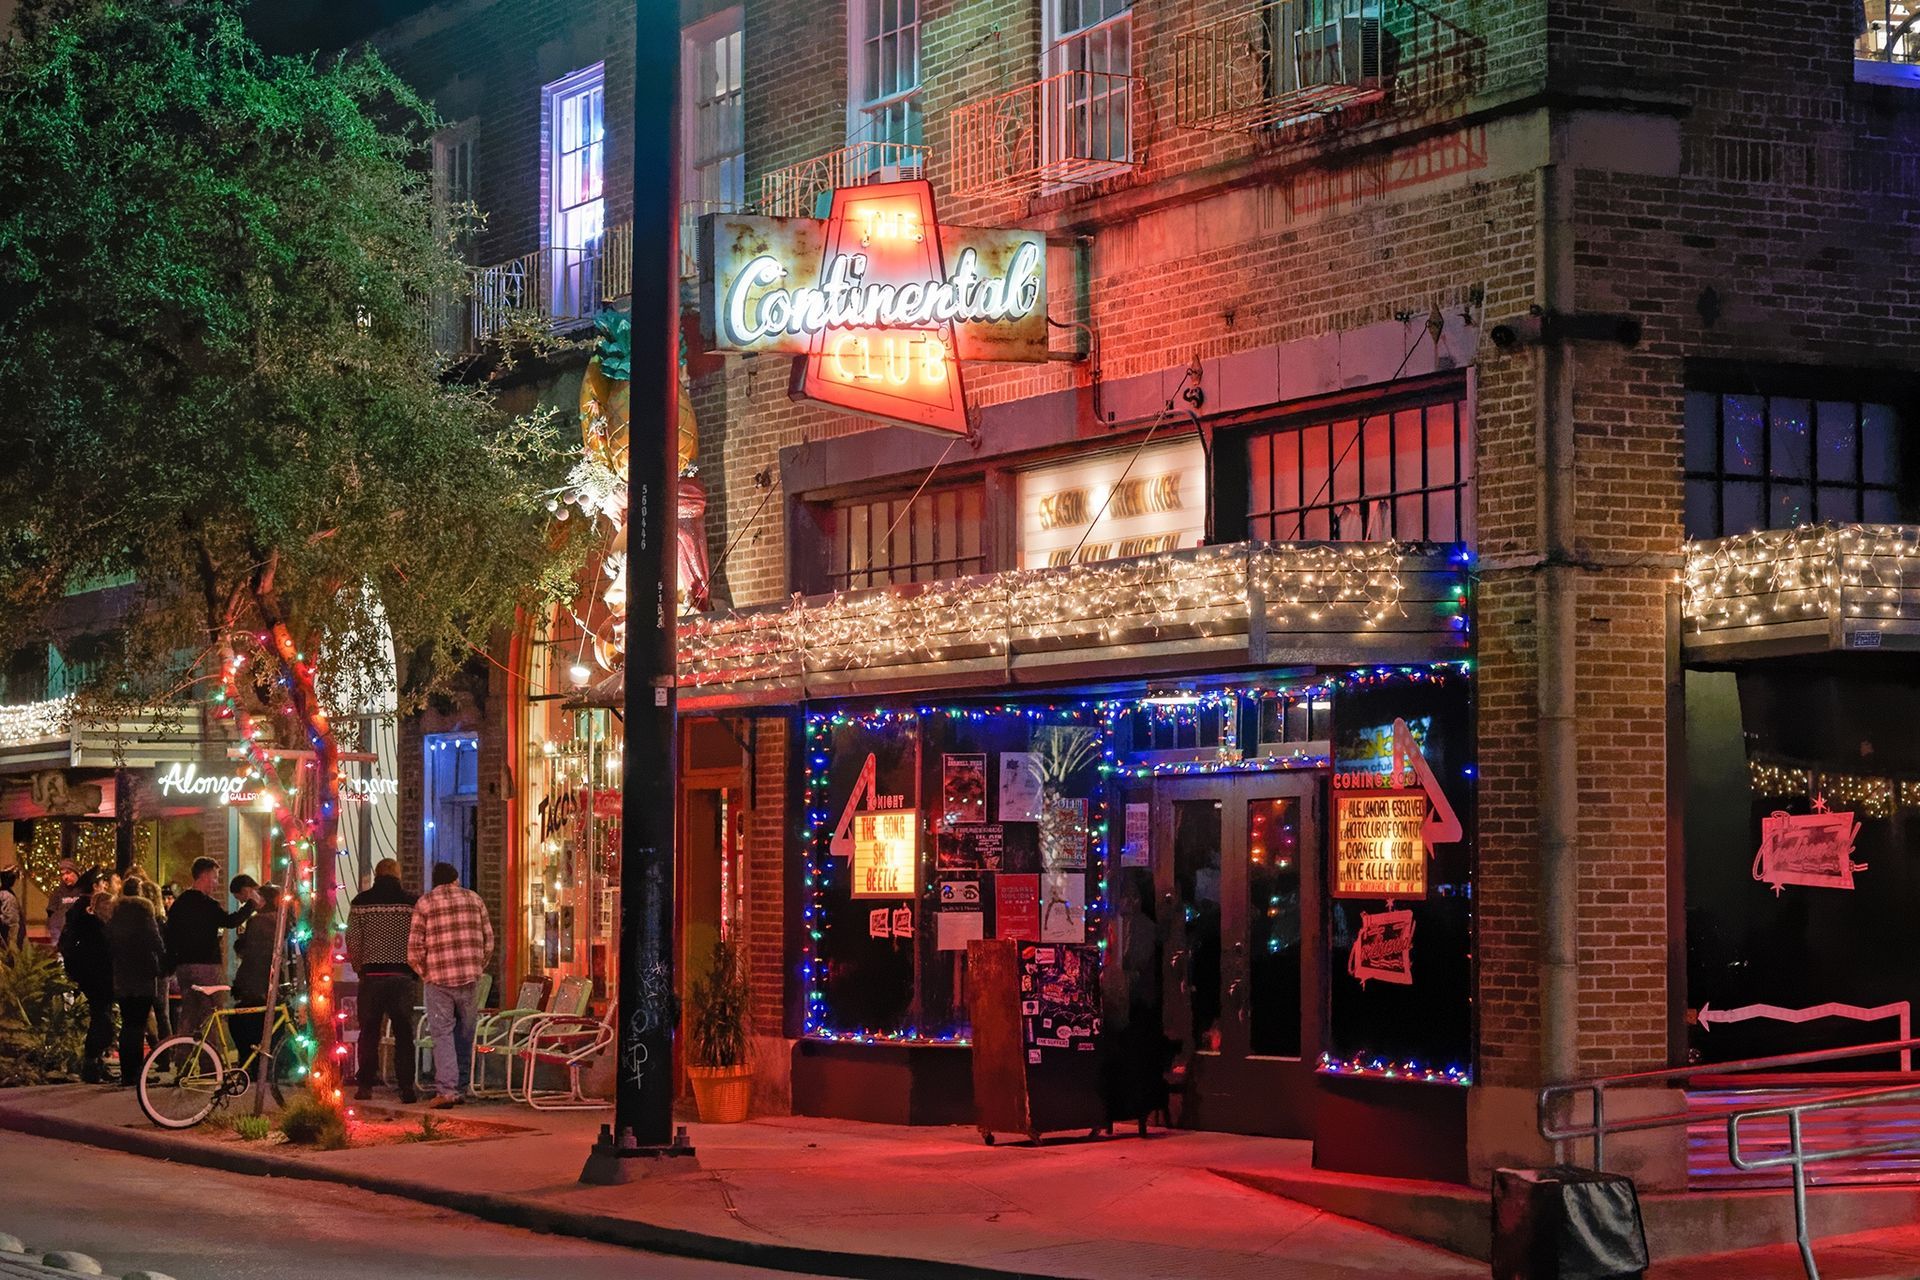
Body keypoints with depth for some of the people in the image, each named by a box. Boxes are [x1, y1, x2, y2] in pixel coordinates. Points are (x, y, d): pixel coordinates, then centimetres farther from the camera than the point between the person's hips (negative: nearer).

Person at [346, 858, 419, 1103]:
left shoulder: (361, 901, 1)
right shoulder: (411, 902, 0)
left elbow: (352, 939, 0)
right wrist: (416, 973, 12)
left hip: (372, 975, 0)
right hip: (403, 976, 0)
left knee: (369, 1032, 8)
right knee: (404, 1034, 3)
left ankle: (366, 1085, 7)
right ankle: (406, 1087, -1)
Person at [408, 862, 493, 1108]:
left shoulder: (424, 904, 2)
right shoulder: (474, 899, 10)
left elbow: (414, 947, -3)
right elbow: (488, 940, 9)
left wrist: (423, 973, 12)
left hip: (439, 979, -2)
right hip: (470, 977, 3)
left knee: (442, 1033, -1)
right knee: (465, 1034, 12)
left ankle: (446, 1089, -11)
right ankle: (461, 1089, 17)